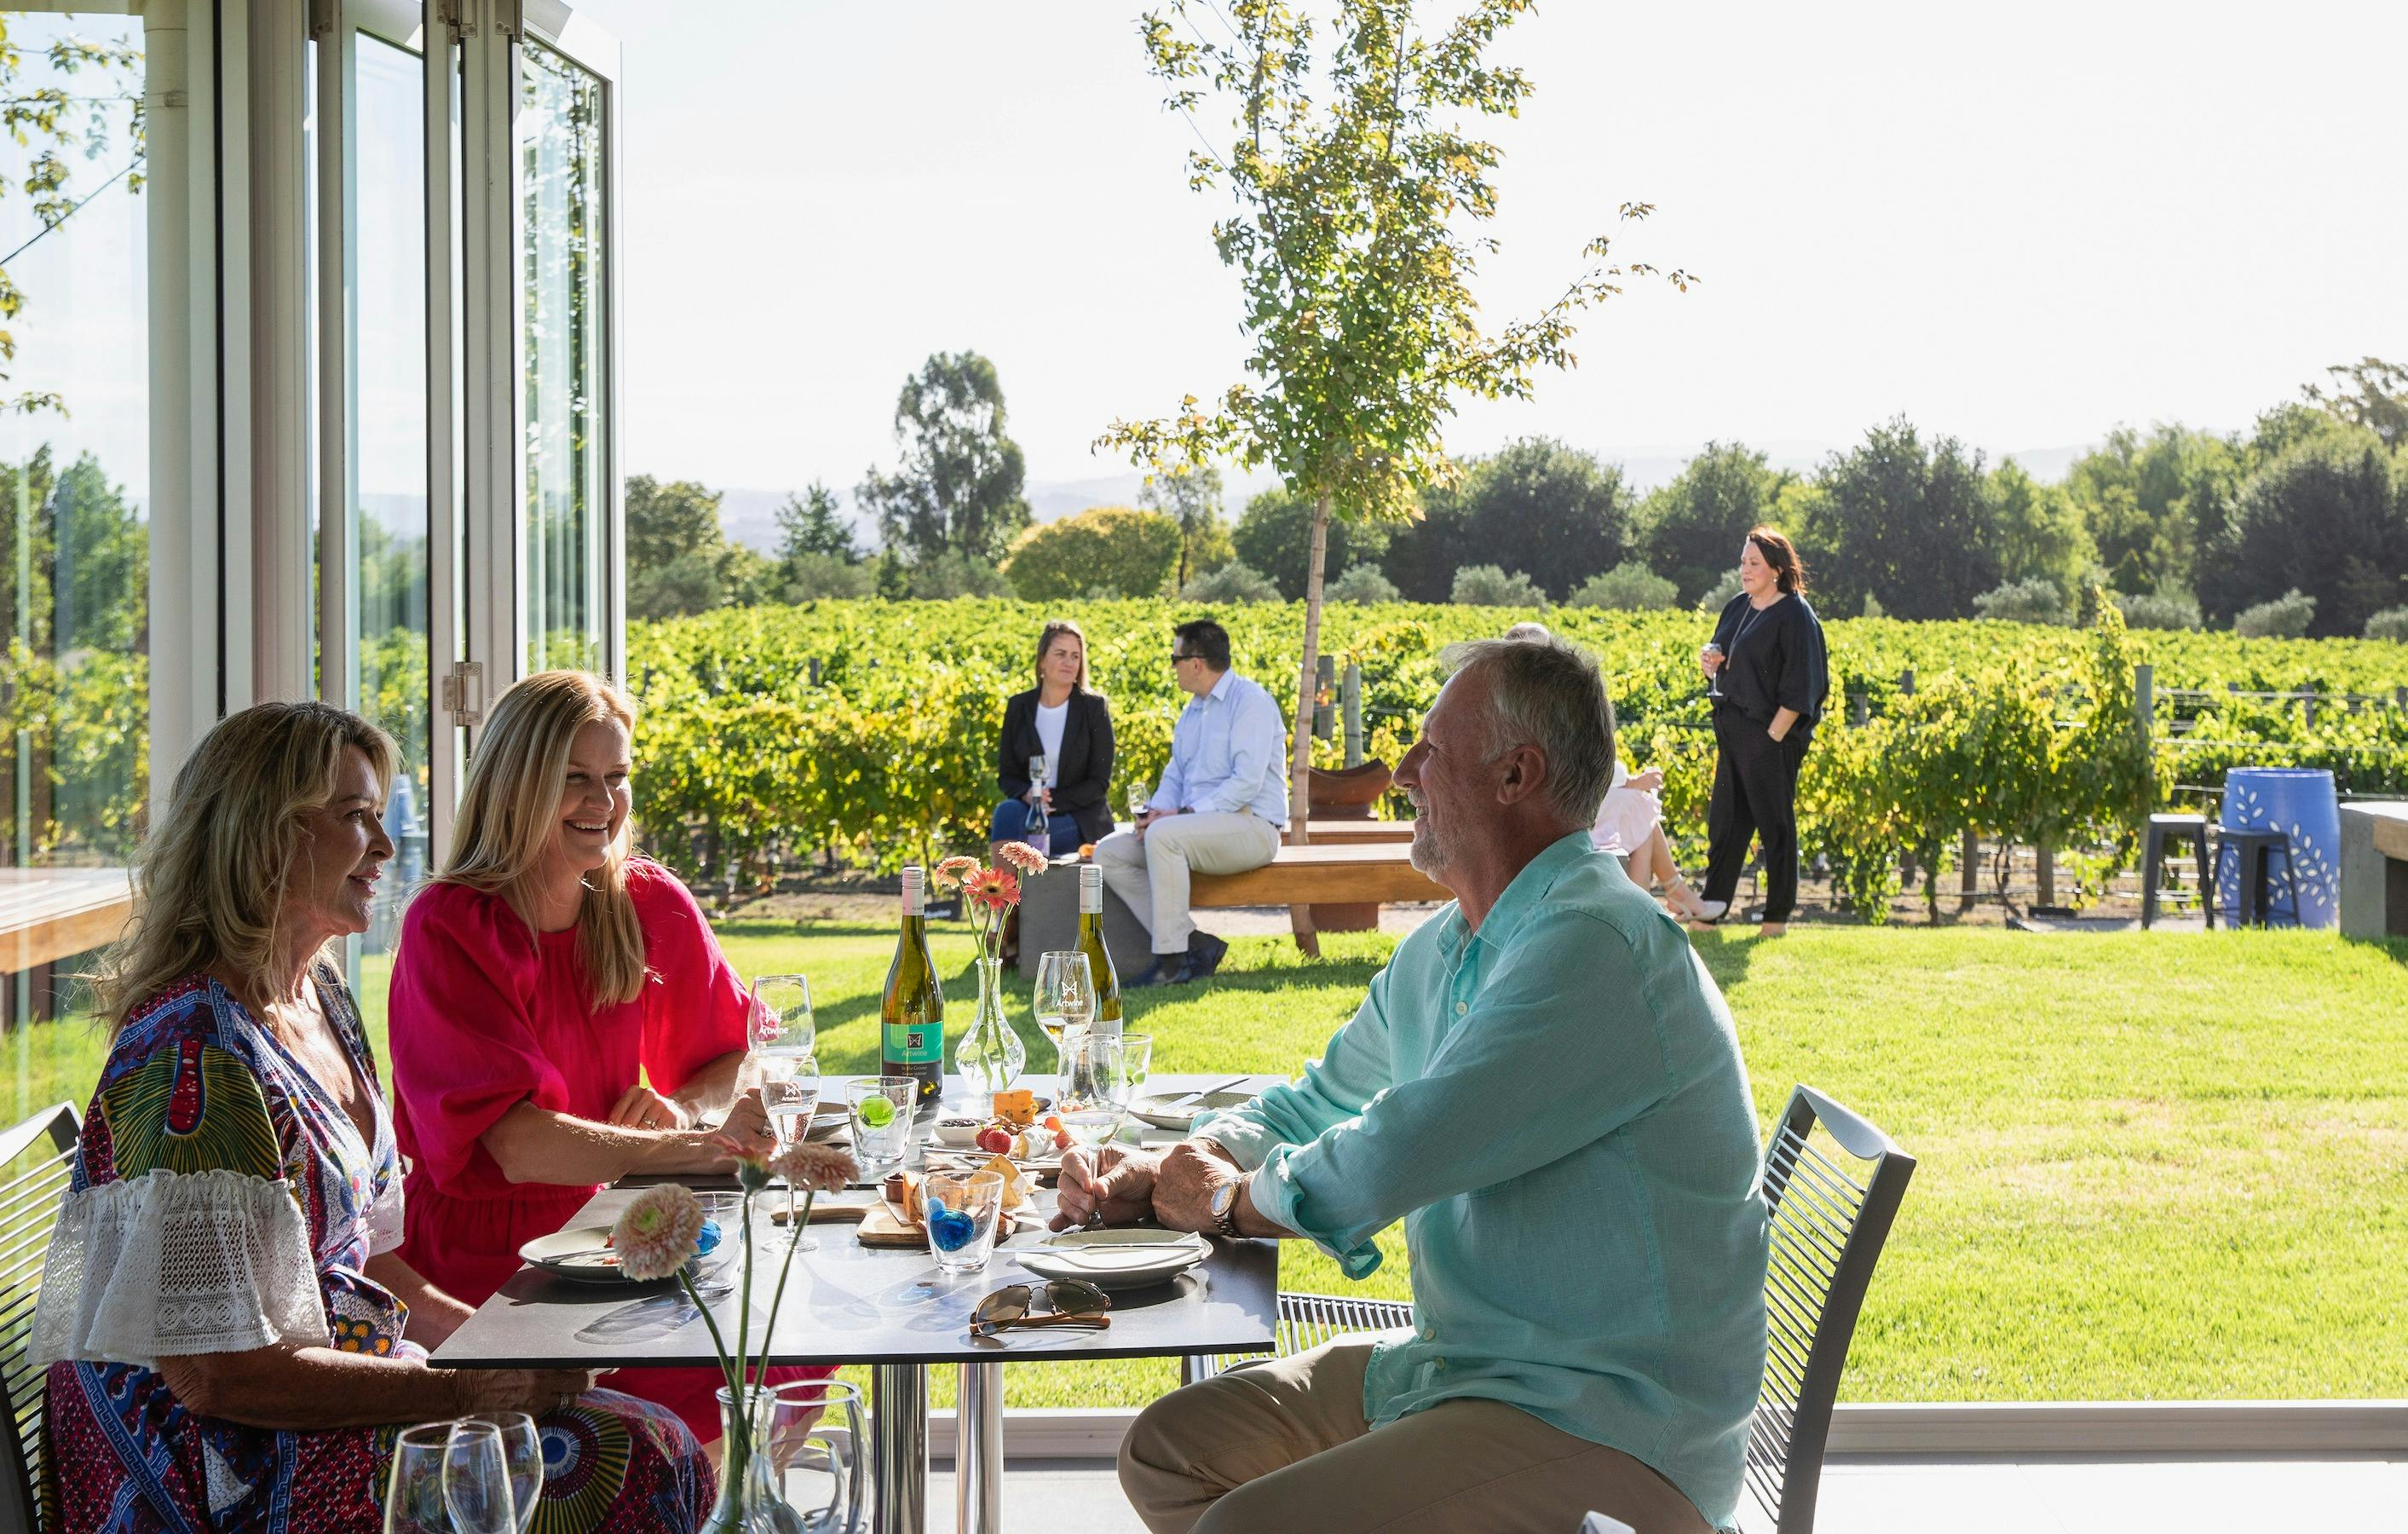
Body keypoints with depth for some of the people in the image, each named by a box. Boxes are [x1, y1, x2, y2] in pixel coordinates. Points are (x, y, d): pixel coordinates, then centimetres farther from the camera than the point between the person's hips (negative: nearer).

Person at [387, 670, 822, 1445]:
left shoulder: (652, 905, 4)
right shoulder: (448, 928, -12)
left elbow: (741, 1056, 13)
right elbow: (519, 1144, -23)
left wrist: (686, 1107, -10)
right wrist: (691, 1149, -36)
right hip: (483, 1259, -6)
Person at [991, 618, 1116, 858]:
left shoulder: (1095, 707, 0)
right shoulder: (1019, 706, 8)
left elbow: (1100, 781, -3)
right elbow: (1006, 775, 8)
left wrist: (1056, 801, -17)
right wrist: (1026, 794, -16)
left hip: (1081, 819, -3)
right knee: (1007, 810, -33)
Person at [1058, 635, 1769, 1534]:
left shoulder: (1595, 951, -23)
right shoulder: (1439, 953, 11)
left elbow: (1386, 1164, -26)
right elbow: (1317, 1107, 22)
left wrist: (1230, 1199, -6)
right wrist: (1163, 1171, 2)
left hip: (1606, 1423, -10)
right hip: (1455, 1360, 10)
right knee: (1168, 1454, 9)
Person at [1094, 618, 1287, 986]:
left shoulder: (1249, 700, -9)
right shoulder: (1191, 712, 19)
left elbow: (1248, 781, -19)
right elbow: (1175, 775, 21)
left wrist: (1184, 813, -22)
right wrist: (1154, 811, -2)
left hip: (1252, 826, -9)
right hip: (1199, 825, 9)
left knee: (1164, 835, -34)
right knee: (1108, 853, -7)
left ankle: (1171, 961, -29)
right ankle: (1194, 942, -14)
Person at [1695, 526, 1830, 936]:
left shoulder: (1795, 615, -10)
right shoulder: (1737, 607, 12)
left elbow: (1800, 685, -14)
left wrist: (1774, 735, -18)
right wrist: (1710, 661, -1)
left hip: (1770, 734, -7)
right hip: (1731, 729, 7)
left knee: (1774, 822, 1)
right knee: (1726, 817, 10)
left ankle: (1778, 913, 9)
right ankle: (1714, 904, 16)